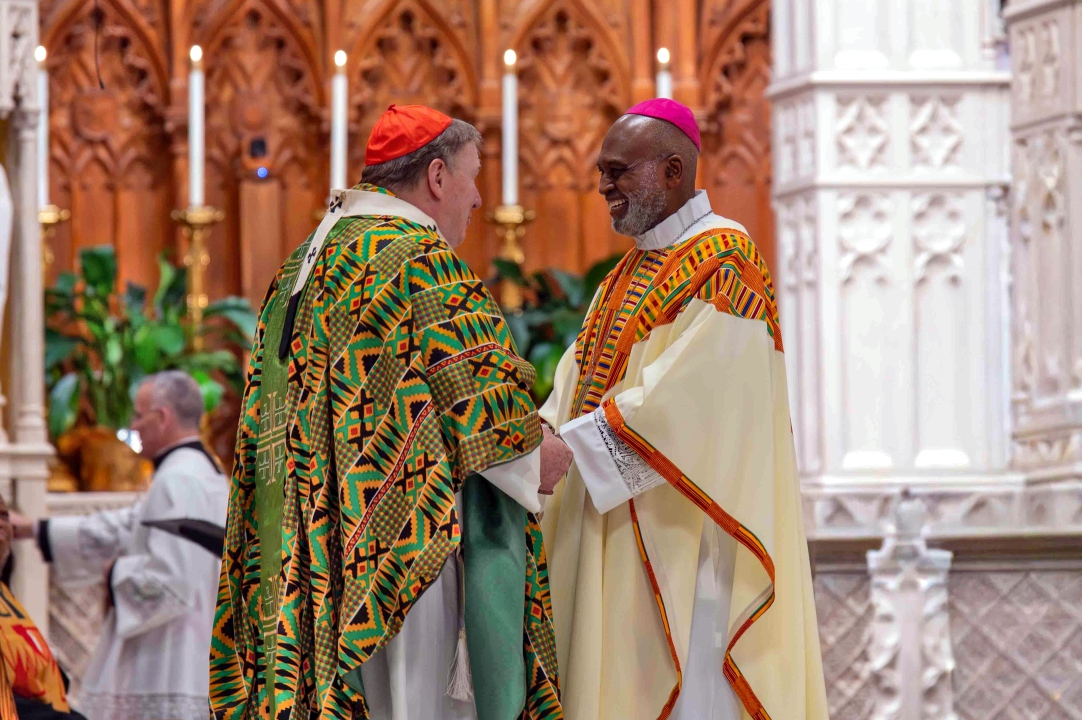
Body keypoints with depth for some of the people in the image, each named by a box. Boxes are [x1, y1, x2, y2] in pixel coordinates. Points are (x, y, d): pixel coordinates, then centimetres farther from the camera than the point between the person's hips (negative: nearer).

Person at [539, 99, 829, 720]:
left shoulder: (726, 260, -10)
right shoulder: (630, 273, 20)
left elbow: (689, 392, -21)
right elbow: (580, 385, 14)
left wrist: (568, 442, -22)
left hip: (680, 529, -9)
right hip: (617, 535, 9)